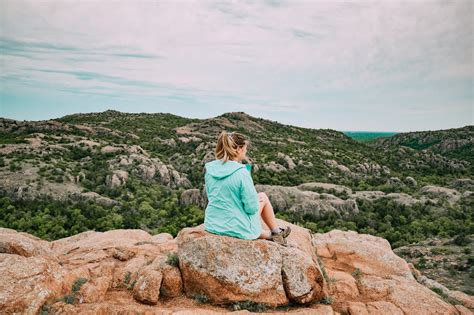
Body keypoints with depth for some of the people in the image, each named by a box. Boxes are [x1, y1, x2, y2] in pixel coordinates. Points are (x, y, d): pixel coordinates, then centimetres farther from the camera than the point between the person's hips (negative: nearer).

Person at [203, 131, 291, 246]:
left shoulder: (209, 169, -3)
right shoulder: (241, 173, -22)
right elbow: (252, 208, -18)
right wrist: (256, 202, 6)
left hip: (211, 226, 6)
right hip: (238, 229, -5)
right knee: (263, 197, 17)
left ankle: (270, 235, 39)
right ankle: (276, 232, 35)